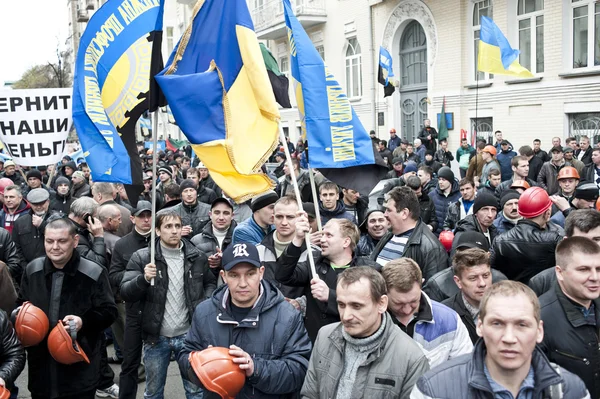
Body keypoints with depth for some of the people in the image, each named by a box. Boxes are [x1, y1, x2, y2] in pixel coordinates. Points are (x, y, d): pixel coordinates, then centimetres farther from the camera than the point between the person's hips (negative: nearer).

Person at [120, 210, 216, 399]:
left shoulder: (197, 257, -1)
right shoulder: (142, 257, -6)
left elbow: (211, 283, 15)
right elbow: (125, 293, -10)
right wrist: (143, 279, -28)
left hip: (189, 335, 1)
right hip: (156, 337, -1)